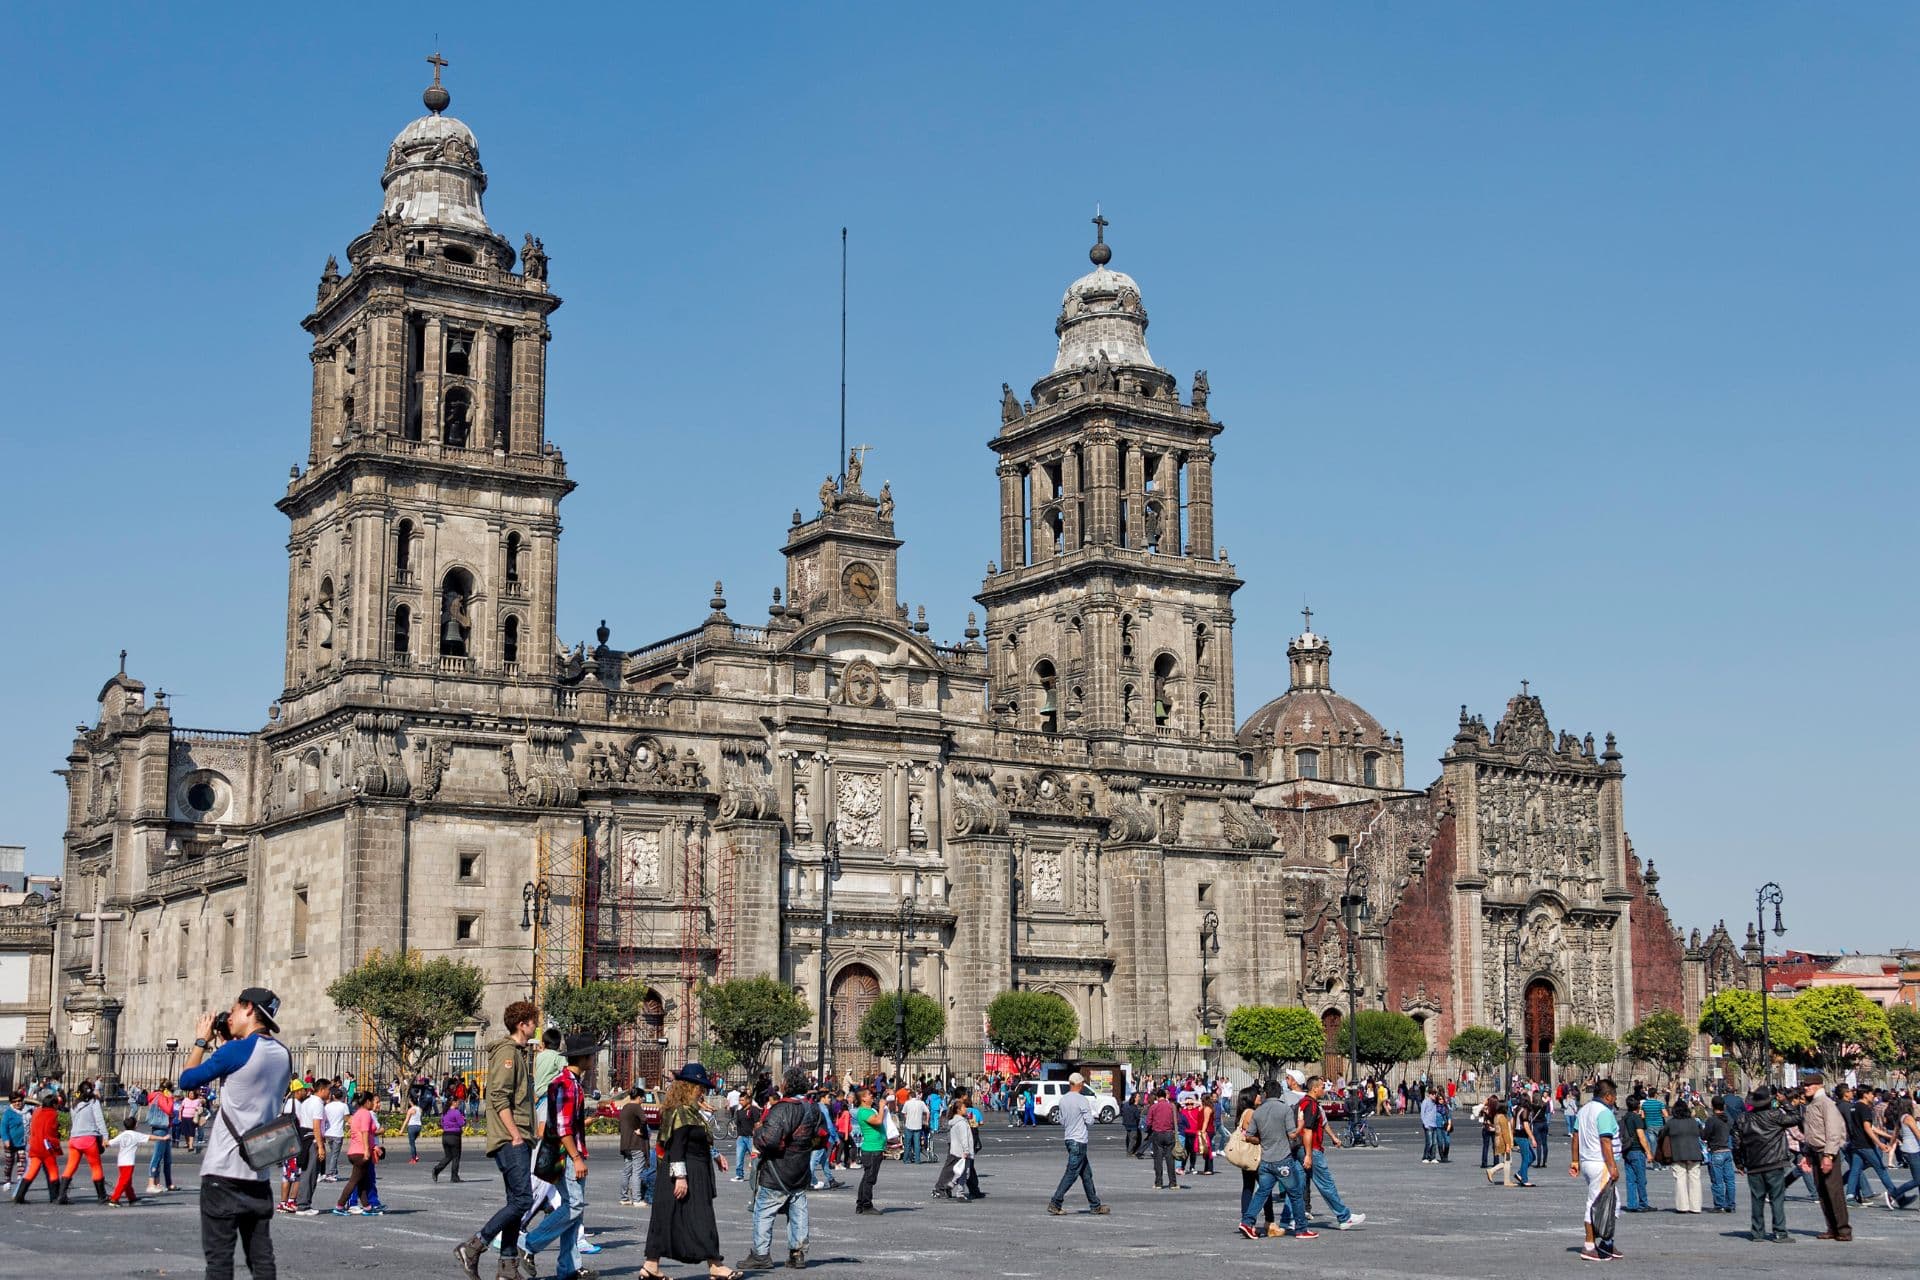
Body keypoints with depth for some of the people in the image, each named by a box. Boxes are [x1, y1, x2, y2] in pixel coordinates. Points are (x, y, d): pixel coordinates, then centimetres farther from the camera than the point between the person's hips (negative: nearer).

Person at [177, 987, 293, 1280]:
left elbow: (187, 1080, -1)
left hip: (223, 1171, -6)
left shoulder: (237, 1050, -12)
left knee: (219, 1256, -2)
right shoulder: (283, 1055, 10)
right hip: (258, 1172, 6)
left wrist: (201, 1041, 11)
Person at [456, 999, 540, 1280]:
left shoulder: (521, 1053, 21)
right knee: (522, 1200, -14)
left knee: (517, 1202, 9)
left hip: (518, 1140, 10)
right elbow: (500, 1098, -18)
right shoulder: (507, 1052, -10)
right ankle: (473, 1246, -9)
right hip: (509, 1140, -10)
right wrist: (515, 1135, -20)